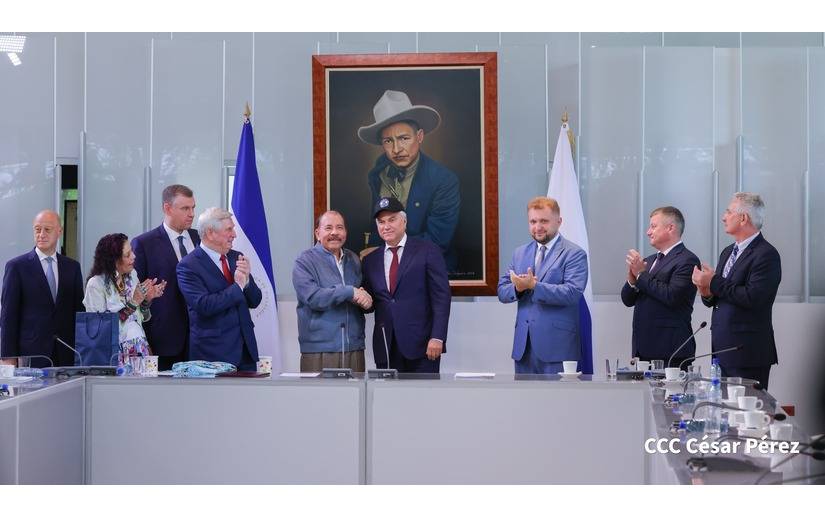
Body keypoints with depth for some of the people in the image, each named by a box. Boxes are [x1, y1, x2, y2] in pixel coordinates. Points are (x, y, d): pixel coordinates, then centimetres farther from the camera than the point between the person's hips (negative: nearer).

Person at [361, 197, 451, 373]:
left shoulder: (428, 251, 1)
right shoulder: (371, 260, 14)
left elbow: (441, 297, -4)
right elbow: (370, 303, 17)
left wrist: (437, 338, -12)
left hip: (421, 345, -4)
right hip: (385, 348, 4)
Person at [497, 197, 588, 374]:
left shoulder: (574, 254, -3)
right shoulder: (520, 253, 16)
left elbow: (572, 293, -17)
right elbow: (502, 291, 12)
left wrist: (534, 285, -23)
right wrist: (518, 288, -10)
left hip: (556, 346, -5)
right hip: (524, 346, 6)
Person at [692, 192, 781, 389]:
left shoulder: (766, 255, -12)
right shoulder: (728, 252, 16)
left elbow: (753, 298, -23)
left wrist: (714, 283, -16)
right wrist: (707, 293, -4)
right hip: (722, 351, 8)